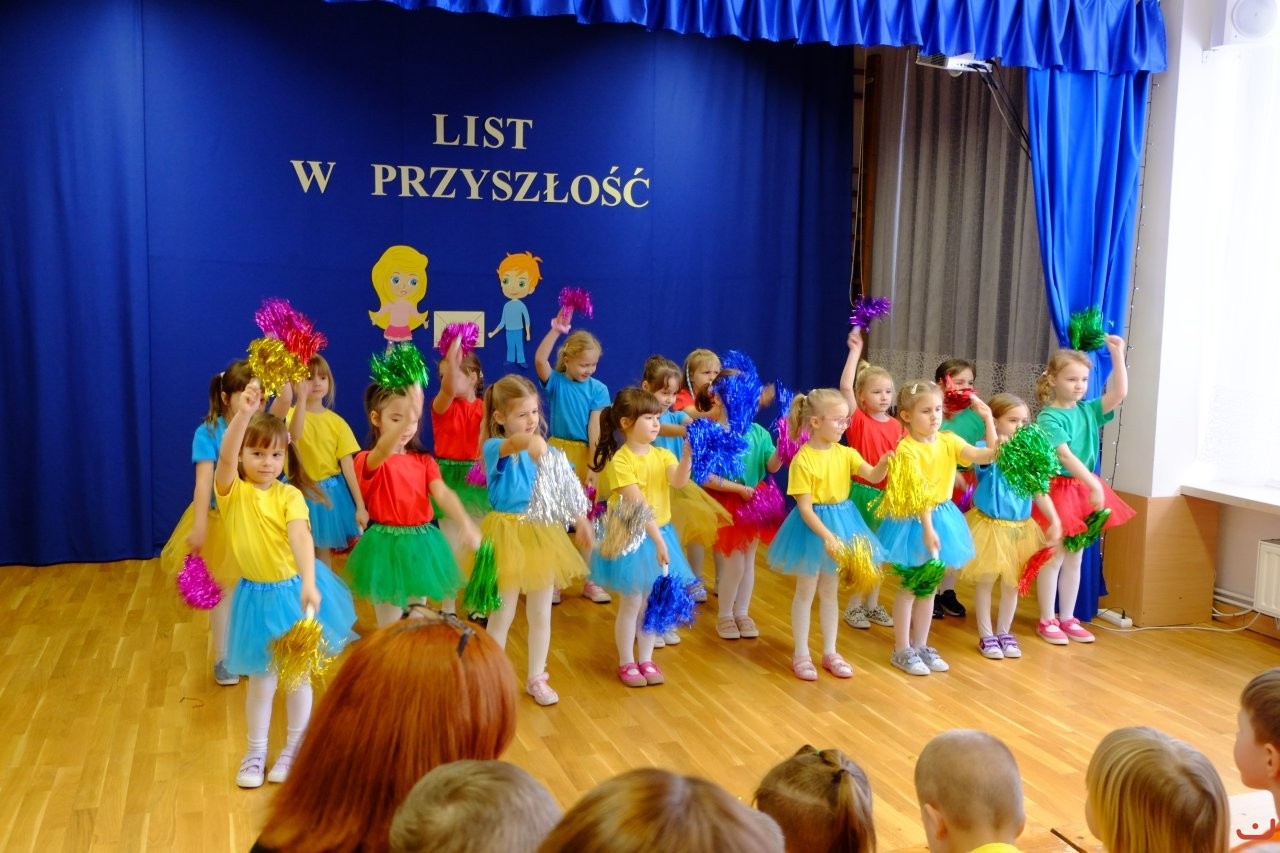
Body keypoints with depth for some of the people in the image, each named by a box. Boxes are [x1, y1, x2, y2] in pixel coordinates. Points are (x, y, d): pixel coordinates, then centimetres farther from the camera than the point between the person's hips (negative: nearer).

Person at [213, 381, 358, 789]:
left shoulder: (289, 495, -12)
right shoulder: (232, 491, -10)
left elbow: (300, 537, -27)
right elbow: (225, 457, -32)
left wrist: (308, 583, -43)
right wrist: (244, 412, -48)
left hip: (292, 589, -1)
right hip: (256, 594, 1)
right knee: (261, 677, 11)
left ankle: (295, 748, 31)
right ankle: (256, 751, 30)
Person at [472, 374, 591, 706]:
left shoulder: (542, 449, 2)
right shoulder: (493, 447, -15)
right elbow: (511, 444, -40)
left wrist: (580, 520, 2)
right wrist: (529, 441, -60)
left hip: (542, 532, 5)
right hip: (509, 533, -5)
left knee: (541, 613, 13)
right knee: (502, 614, 5)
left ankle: (537, 678, 29)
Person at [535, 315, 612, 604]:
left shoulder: (597, 389, -3)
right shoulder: (555, 382, -4)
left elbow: (595, 429, -9)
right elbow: (539, 359, -24)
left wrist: (593, 467, -14)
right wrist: (556, 331, -28)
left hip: (586, 455, 1)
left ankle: (589, 581, 21)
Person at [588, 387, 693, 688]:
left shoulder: (663, 455, 1)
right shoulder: (620, 461, -16)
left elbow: (678, 481, -21)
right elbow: (638, 505, -22)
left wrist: (687, 454, -36)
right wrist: (656, 538, -27)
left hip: (659, 534, 5)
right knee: (631, 603, 3)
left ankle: (646, 659, 26)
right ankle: (626, 663, 18)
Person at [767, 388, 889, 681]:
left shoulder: (845, 453, 0)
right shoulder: (803, 460, -17)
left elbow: (873, 476, -10)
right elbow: (805, 508, -19)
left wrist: (884, 463, -31)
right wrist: (827, 536, -25)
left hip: (841, 523, 6)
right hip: (813, 528, -6)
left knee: (830, 591, 15)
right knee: (805, 592, 5)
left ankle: (829, 652, 25)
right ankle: (801, 655, 16)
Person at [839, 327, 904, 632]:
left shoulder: (898, 426, 3)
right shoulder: (858, 420, -9)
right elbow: (845, 386, -23)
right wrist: (855, 350, -22)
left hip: (887, 494, 4)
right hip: (861, 491, -4)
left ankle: (873, 604, 26)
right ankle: (854, 606, 16)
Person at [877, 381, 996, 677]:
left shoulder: (948, 441, 1)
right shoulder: (907, 449, -17)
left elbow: (988, 455, -7)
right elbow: (918, 493, -22)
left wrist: (988, 419, -12)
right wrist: (927, 527, -27)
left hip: (942, 517, 6)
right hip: (913, 522, -6)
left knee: (929, 587, 14)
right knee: (910, 587, 3)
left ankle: (920, 646, 26)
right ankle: (902, 650, 15)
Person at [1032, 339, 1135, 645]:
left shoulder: (1088, 411, 6)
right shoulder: (1049, 417, -14)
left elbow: (1119, 393, -2)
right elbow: (1065, 456, -23)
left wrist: (1117, 355, -8)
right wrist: (1094, 484, -29)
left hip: (1083, 490, 7)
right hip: (1057, 490, -7)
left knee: (1075, 559, 13)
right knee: (1053, 559, 1)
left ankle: (1068, 618, 23)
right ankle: (1047, 620, 11)